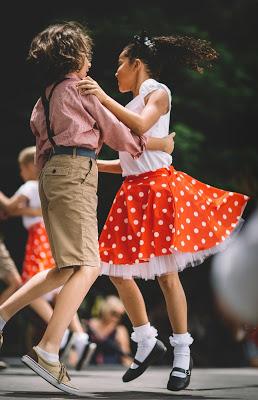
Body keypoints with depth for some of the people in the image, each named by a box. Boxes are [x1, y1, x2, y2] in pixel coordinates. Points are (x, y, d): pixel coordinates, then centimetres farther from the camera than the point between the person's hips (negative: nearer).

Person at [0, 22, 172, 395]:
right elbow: (115, 132, 7)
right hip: (75, 172, -9)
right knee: (87, 265, -15)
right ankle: (48, 352, -27)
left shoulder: (44, 100, 24)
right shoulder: (79, 88, 2)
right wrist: (156, 143, 21)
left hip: (51, 173, 9)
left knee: (67, 268, 15)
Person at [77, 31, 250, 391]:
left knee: (166, 273, -6)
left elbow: (142, 126, -24)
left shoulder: (157, 92, -2)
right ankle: (147, 343, 15)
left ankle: (182, 355, 2)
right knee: (117, 271, 3)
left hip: (159, 187, -8)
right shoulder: (131, 104, 19)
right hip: (133, 192, 8)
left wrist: (103, 97, -25)